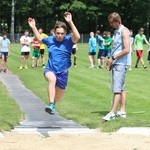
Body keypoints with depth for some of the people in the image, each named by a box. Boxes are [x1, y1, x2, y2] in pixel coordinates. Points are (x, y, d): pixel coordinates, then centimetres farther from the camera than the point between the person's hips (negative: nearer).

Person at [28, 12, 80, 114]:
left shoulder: (68, 40, -11)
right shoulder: (50, 40, 0)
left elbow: (77, 37, -35)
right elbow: (40, 38, 22)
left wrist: (70, 22, -43)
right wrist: (33, 27, 13)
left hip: (63, 72, 0)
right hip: (50, 69, 0)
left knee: (59, 95, 14)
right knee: (52, 79, -38)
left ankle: (53, 103, 52)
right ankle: (51, 105, -43)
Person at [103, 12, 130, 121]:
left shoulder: (124, 31, -11)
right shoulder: (117, 31, 17)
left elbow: (126, 50, -19)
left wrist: (113, 58, -14)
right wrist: (111, 62, 11)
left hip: (121, 64, -10)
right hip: (115, 63, 10)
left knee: (117, 88, -13)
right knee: (121, 88, 12)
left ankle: (113, 113, -17)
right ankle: (122, 111, 16)